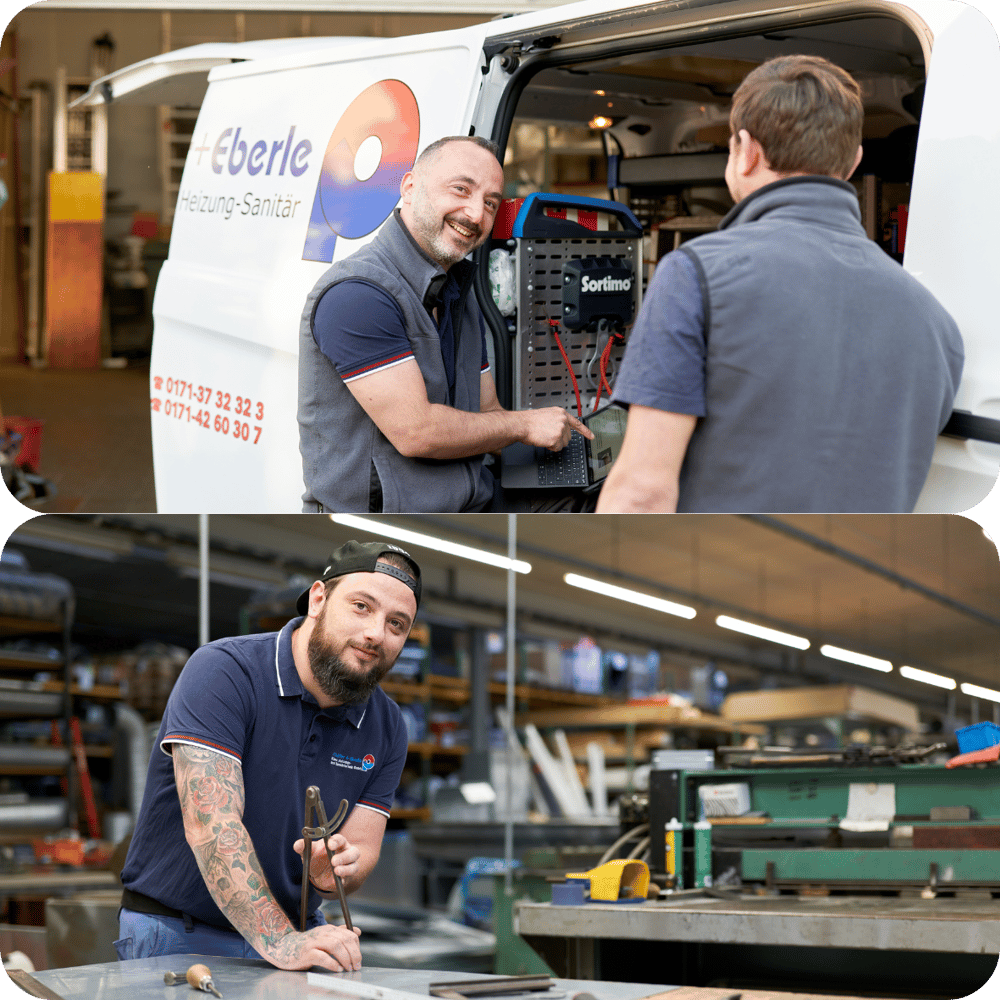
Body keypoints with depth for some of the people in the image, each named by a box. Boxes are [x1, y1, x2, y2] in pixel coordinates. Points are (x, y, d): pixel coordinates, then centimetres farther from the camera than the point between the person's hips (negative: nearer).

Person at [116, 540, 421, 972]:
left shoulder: (387, 727, 4)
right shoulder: (224, 671, -16)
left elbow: (361, 850, 1)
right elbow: (212, 826, -24)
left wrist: (330, 872, -25)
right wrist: (278, 941, -33)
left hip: (296, 932, 5)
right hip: (178, 935, -5)